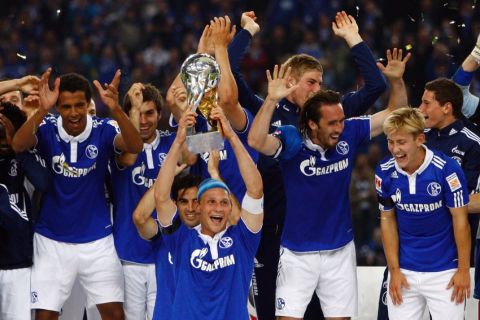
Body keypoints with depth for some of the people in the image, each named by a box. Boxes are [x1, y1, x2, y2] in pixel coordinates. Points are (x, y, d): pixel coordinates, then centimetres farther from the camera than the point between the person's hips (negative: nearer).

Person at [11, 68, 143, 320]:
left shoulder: (103, 130, -11)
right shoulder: (47, 130, -11)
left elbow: (135, 147, -29)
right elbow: (18, 145, -30)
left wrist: (115, 109, -47)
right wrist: (42, 110, -47)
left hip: (97, 240, 0)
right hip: (52, 240, 0)